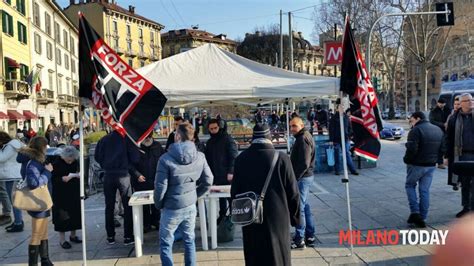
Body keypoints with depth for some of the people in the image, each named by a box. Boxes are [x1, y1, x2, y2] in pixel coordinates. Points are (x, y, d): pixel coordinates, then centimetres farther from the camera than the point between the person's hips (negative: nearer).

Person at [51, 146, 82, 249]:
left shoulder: (75, 162, 1)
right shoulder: (56, 163, -12)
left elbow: (79, 173, 13)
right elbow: (53, 179, -15)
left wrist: (78, 175, -9)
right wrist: (65, 178, -27)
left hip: (74, 193, 5)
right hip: (61, 195, -5)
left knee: (75, 214, 10)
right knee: (62, 216, 0)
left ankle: (73, 235, 27)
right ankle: (62, 240, 11)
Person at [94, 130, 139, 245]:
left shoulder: (104, 139, 2)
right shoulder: (127, 139, -7)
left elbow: (97, 157, 3)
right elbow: (135, 158, -9)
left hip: (108, 175, 3)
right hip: (123, 175, -3)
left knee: (109, 207, 12)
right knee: (128, 206, 5)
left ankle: (110, 236, 17)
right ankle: (128, 237, 5)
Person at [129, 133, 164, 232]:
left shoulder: (157, 146, 5)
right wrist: (137, 175, -15)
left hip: (156, 181, 3)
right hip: (141, 182, -3)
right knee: (144, 204, 5)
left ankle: (156, 222, 25)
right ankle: (146, 224, 18)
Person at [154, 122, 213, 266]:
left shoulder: (166, 159, -19)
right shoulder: (200, 157, -5)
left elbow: (160, 187, -16)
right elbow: (208, 181, 1)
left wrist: (158, 204, 2)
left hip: (171, 209, -4)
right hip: (191, 206, 4)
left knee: (166, 244, 11)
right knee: (189, 241, 19)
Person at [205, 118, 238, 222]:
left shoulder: (227, 139, -6)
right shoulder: (209, 142, 13)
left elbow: (234, 156, -12)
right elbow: (208, 160, 18)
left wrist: (231, 172, -18)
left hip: (227, 175, -5)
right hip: (217, 175, 6)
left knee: (230, 196, 1)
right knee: (221, 196, 12)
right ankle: (222, 215, 22)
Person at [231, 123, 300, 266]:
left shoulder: (241, 159, -4)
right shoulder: (281, 158, -13)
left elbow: (234, 191, 4)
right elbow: (293, 192, -8)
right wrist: (295, 216, 6)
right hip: (277, 218, -2)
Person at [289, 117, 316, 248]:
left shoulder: (303, 139, -17)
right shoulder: (304, 137, 15)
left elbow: (304, 164, -24)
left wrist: (294, 178, -20)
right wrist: (295, 177, 15)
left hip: (302, 178, -11)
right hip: (305, 177, 11)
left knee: (299, 208, -4)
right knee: (305, 206, 17)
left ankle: (299, 239, 5)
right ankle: (310, 236, 26)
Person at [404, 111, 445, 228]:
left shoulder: (416, 131, -16)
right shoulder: (438, 130, 9)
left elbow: (411, 149, -24)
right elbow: (442, 149, 9)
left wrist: (406, 159, -8)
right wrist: (433, 158, 15)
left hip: (416, 165, -6)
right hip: (431, 165, 6)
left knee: (410, 185, 14)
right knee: (425, 190, 11)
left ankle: (415, 212, 1)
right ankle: (422, 218, 14)